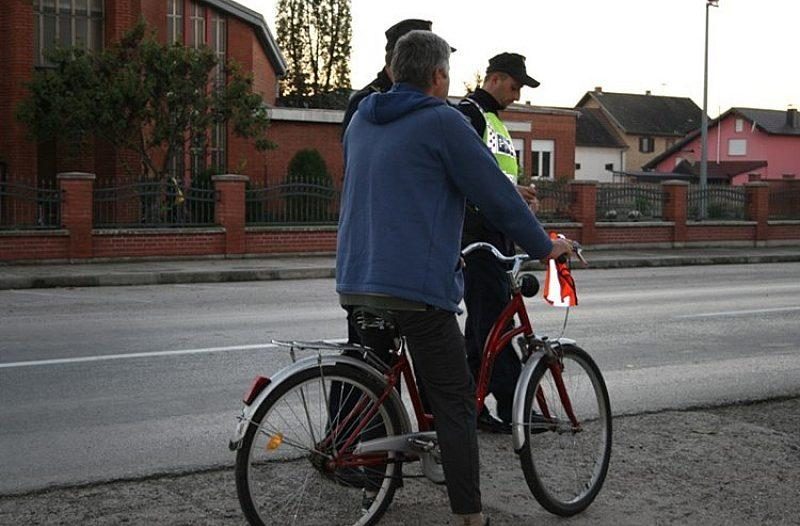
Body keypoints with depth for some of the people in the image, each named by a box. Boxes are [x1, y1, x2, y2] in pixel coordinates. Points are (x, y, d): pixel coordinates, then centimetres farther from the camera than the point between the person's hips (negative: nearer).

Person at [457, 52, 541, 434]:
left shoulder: (496, 121, 24)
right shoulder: (467, 112, -7)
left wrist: (520, 196, 10)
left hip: (499, 231, 10)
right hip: (476, 228, -10)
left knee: (484, 319, 10)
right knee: (493, 316, -10)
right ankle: (513, 405, -9)